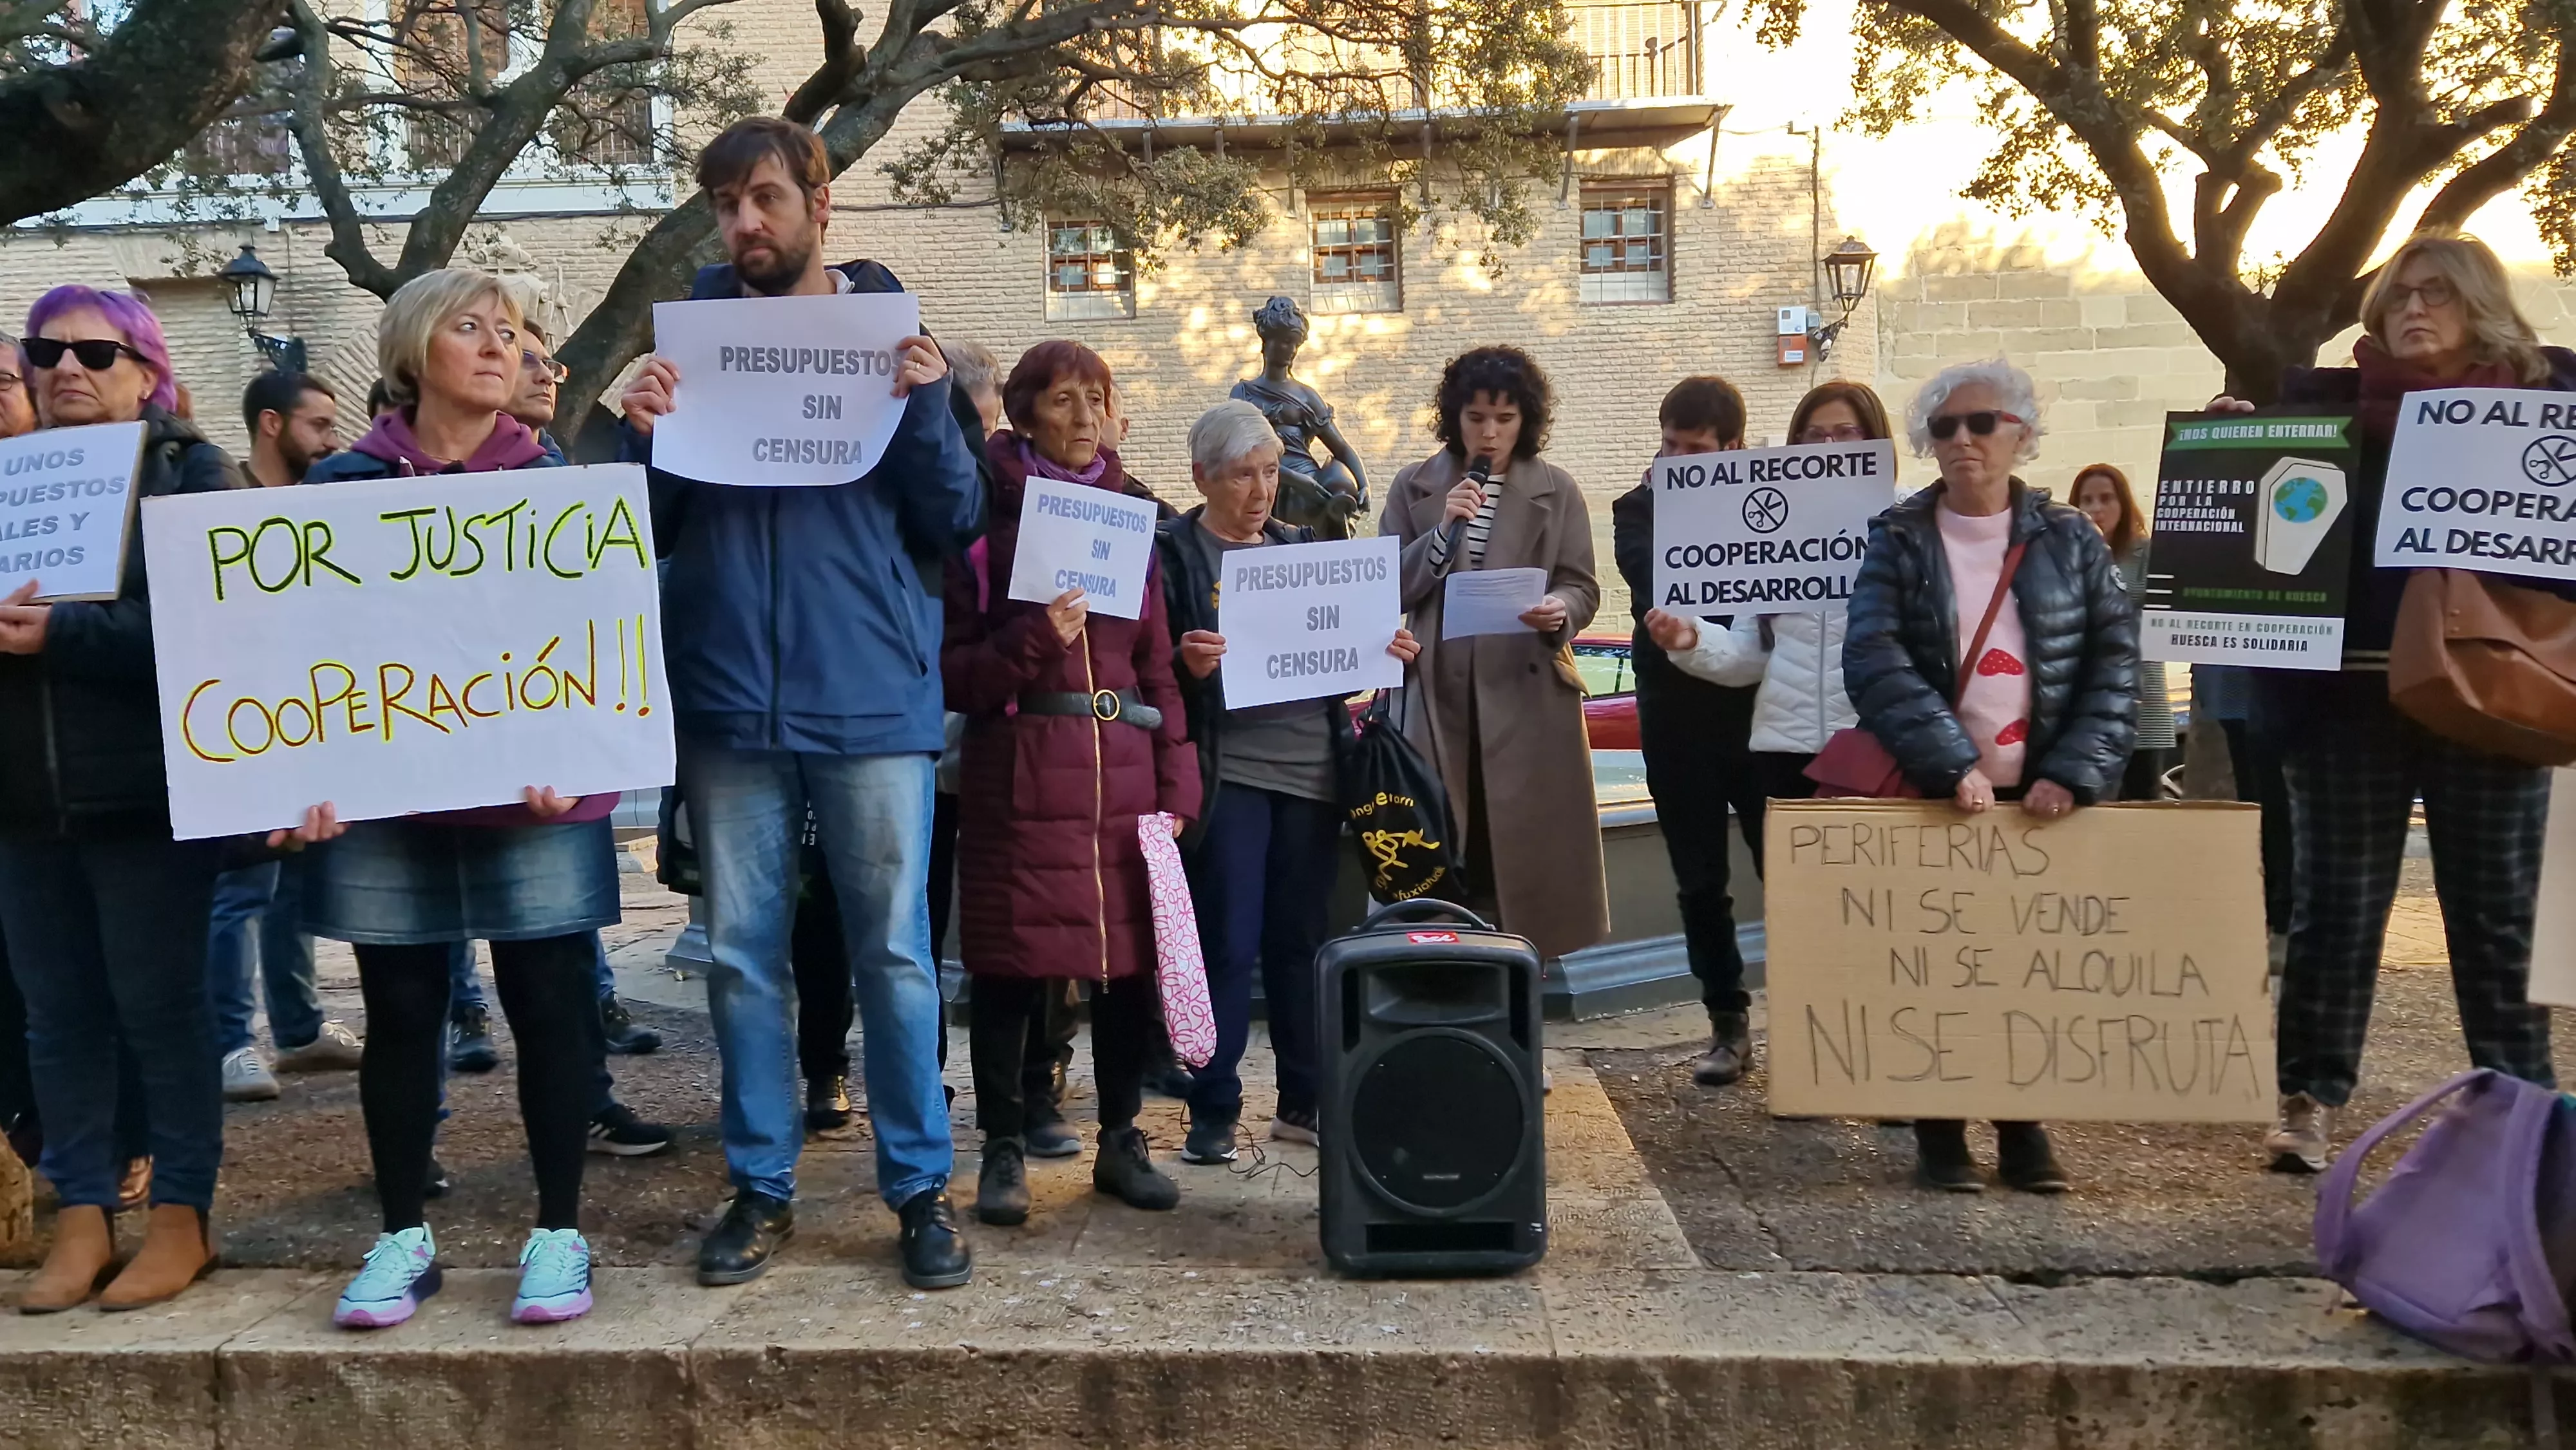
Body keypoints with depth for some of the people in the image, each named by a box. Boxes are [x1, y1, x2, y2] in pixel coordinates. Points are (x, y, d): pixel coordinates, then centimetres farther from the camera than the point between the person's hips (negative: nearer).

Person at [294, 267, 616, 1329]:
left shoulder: (554, 480, 5)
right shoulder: (346, 482, 6)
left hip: (533, 790, -1)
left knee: (548, 1004, 1)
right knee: (399, 1012, 8)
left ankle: (559, 1231, 14)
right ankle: (404, 1235, 21)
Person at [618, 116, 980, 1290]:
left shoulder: (890, 333, 5)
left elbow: (954, 526, 2)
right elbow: (653, 530, 9)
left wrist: (926, 407, -13)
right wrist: (640, 435, -9)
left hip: (870, 697, -2)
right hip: (728, 697, 2)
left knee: (893, 951, 3)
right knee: (742, 953, 8)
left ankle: (920, 1185, 15)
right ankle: (760, 1185, 21)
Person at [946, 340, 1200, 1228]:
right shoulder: (988, 521, 1)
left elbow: (1158, 662, 12)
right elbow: (954, 672, -2)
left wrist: (1177, 783, 6)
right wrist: (1035, 640, -18)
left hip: (1126, 771, 4)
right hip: (1021, 776, -3)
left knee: (1131, 957, 5)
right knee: (1013, 962, -1)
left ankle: (1121, 1141, 21)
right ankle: (1003, 1150, 14)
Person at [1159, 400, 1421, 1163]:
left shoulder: (1303, 547, 16)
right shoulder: (1173, 553, 0)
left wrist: (1386, 653, -1)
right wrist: (1187, 665, -25)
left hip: (1312, 770, 5)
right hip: (1226, 774, -5)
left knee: (1302, 942, 10)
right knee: (1228, 947, -4)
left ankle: (1303, 1100, 21)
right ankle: (1214, 1111, 8)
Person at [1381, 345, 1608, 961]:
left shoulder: (1557, 490, 5)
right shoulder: (1414, 488, 7)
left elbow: (1583, 589, 2)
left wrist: (1560, 611, -20)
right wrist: (1444, 530, -12)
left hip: (1528, 692, -1)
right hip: (1440, 693, 1)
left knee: (1528, 840, 1)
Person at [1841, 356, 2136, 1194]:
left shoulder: (2070, 539, 5)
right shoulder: (1897, 540, 1)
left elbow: (2116, 662, -1)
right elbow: (1873, 660, -12)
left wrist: (2075, 772, -13)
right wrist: (1949, 761, -22)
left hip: (2044, 795, 1)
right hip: (1931, 793, -1)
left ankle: (2024, 1129, 21)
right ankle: (1939, 1130, 17)